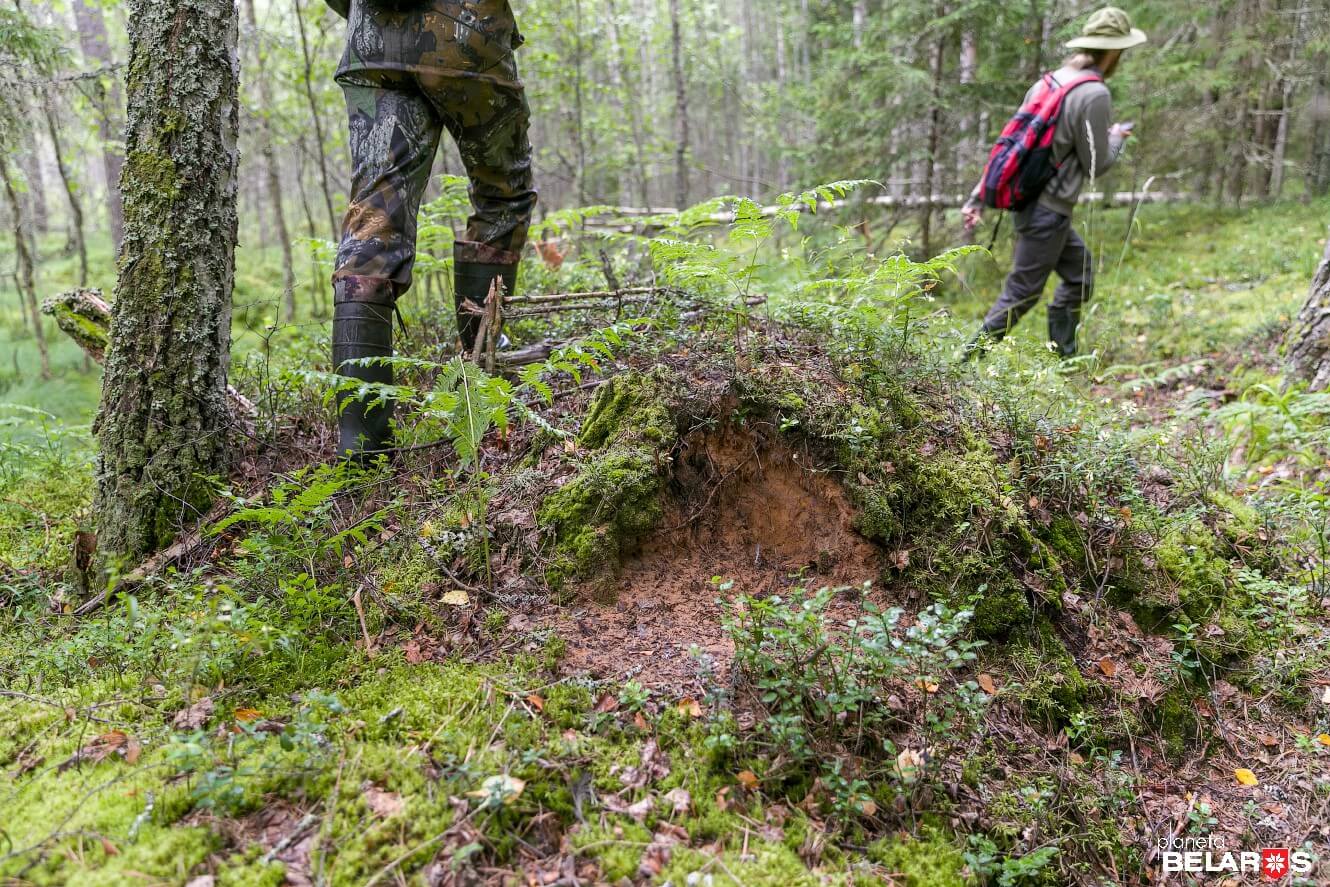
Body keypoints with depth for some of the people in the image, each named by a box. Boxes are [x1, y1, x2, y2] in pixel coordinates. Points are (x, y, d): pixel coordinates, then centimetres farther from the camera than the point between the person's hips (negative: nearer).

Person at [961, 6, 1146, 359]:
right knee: (1022, 293, -1)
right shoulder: (1094, 95, -16)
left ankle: (1062, 354, 25)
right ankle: (971, 359, 4)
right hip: (1048, 210, -9)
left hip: (1030, 199, 9)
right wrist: (1117, 138, 10)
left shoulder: (1048, 82, 8)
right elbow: (1095, 166, -11)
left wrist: (978, 197, 10)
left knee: (1079, 277, 19)